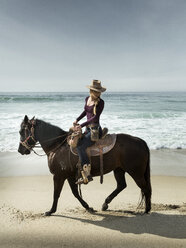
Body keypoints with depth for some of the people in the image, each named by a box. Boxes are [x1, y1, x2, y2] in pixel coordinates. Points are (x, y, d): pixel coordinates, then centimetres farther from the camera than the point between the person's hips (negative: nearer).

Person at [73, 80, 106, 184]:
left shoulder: (101, 102, -13)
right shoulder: (87, 99, 8)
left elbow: (95, 117, -20)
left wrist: (82, 125, -25)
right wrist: (77, 120, 16)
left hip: (95, 129, -8)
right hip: (88, 128, 9)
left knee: (80, 146, -24)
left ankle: (87, 175, -20)